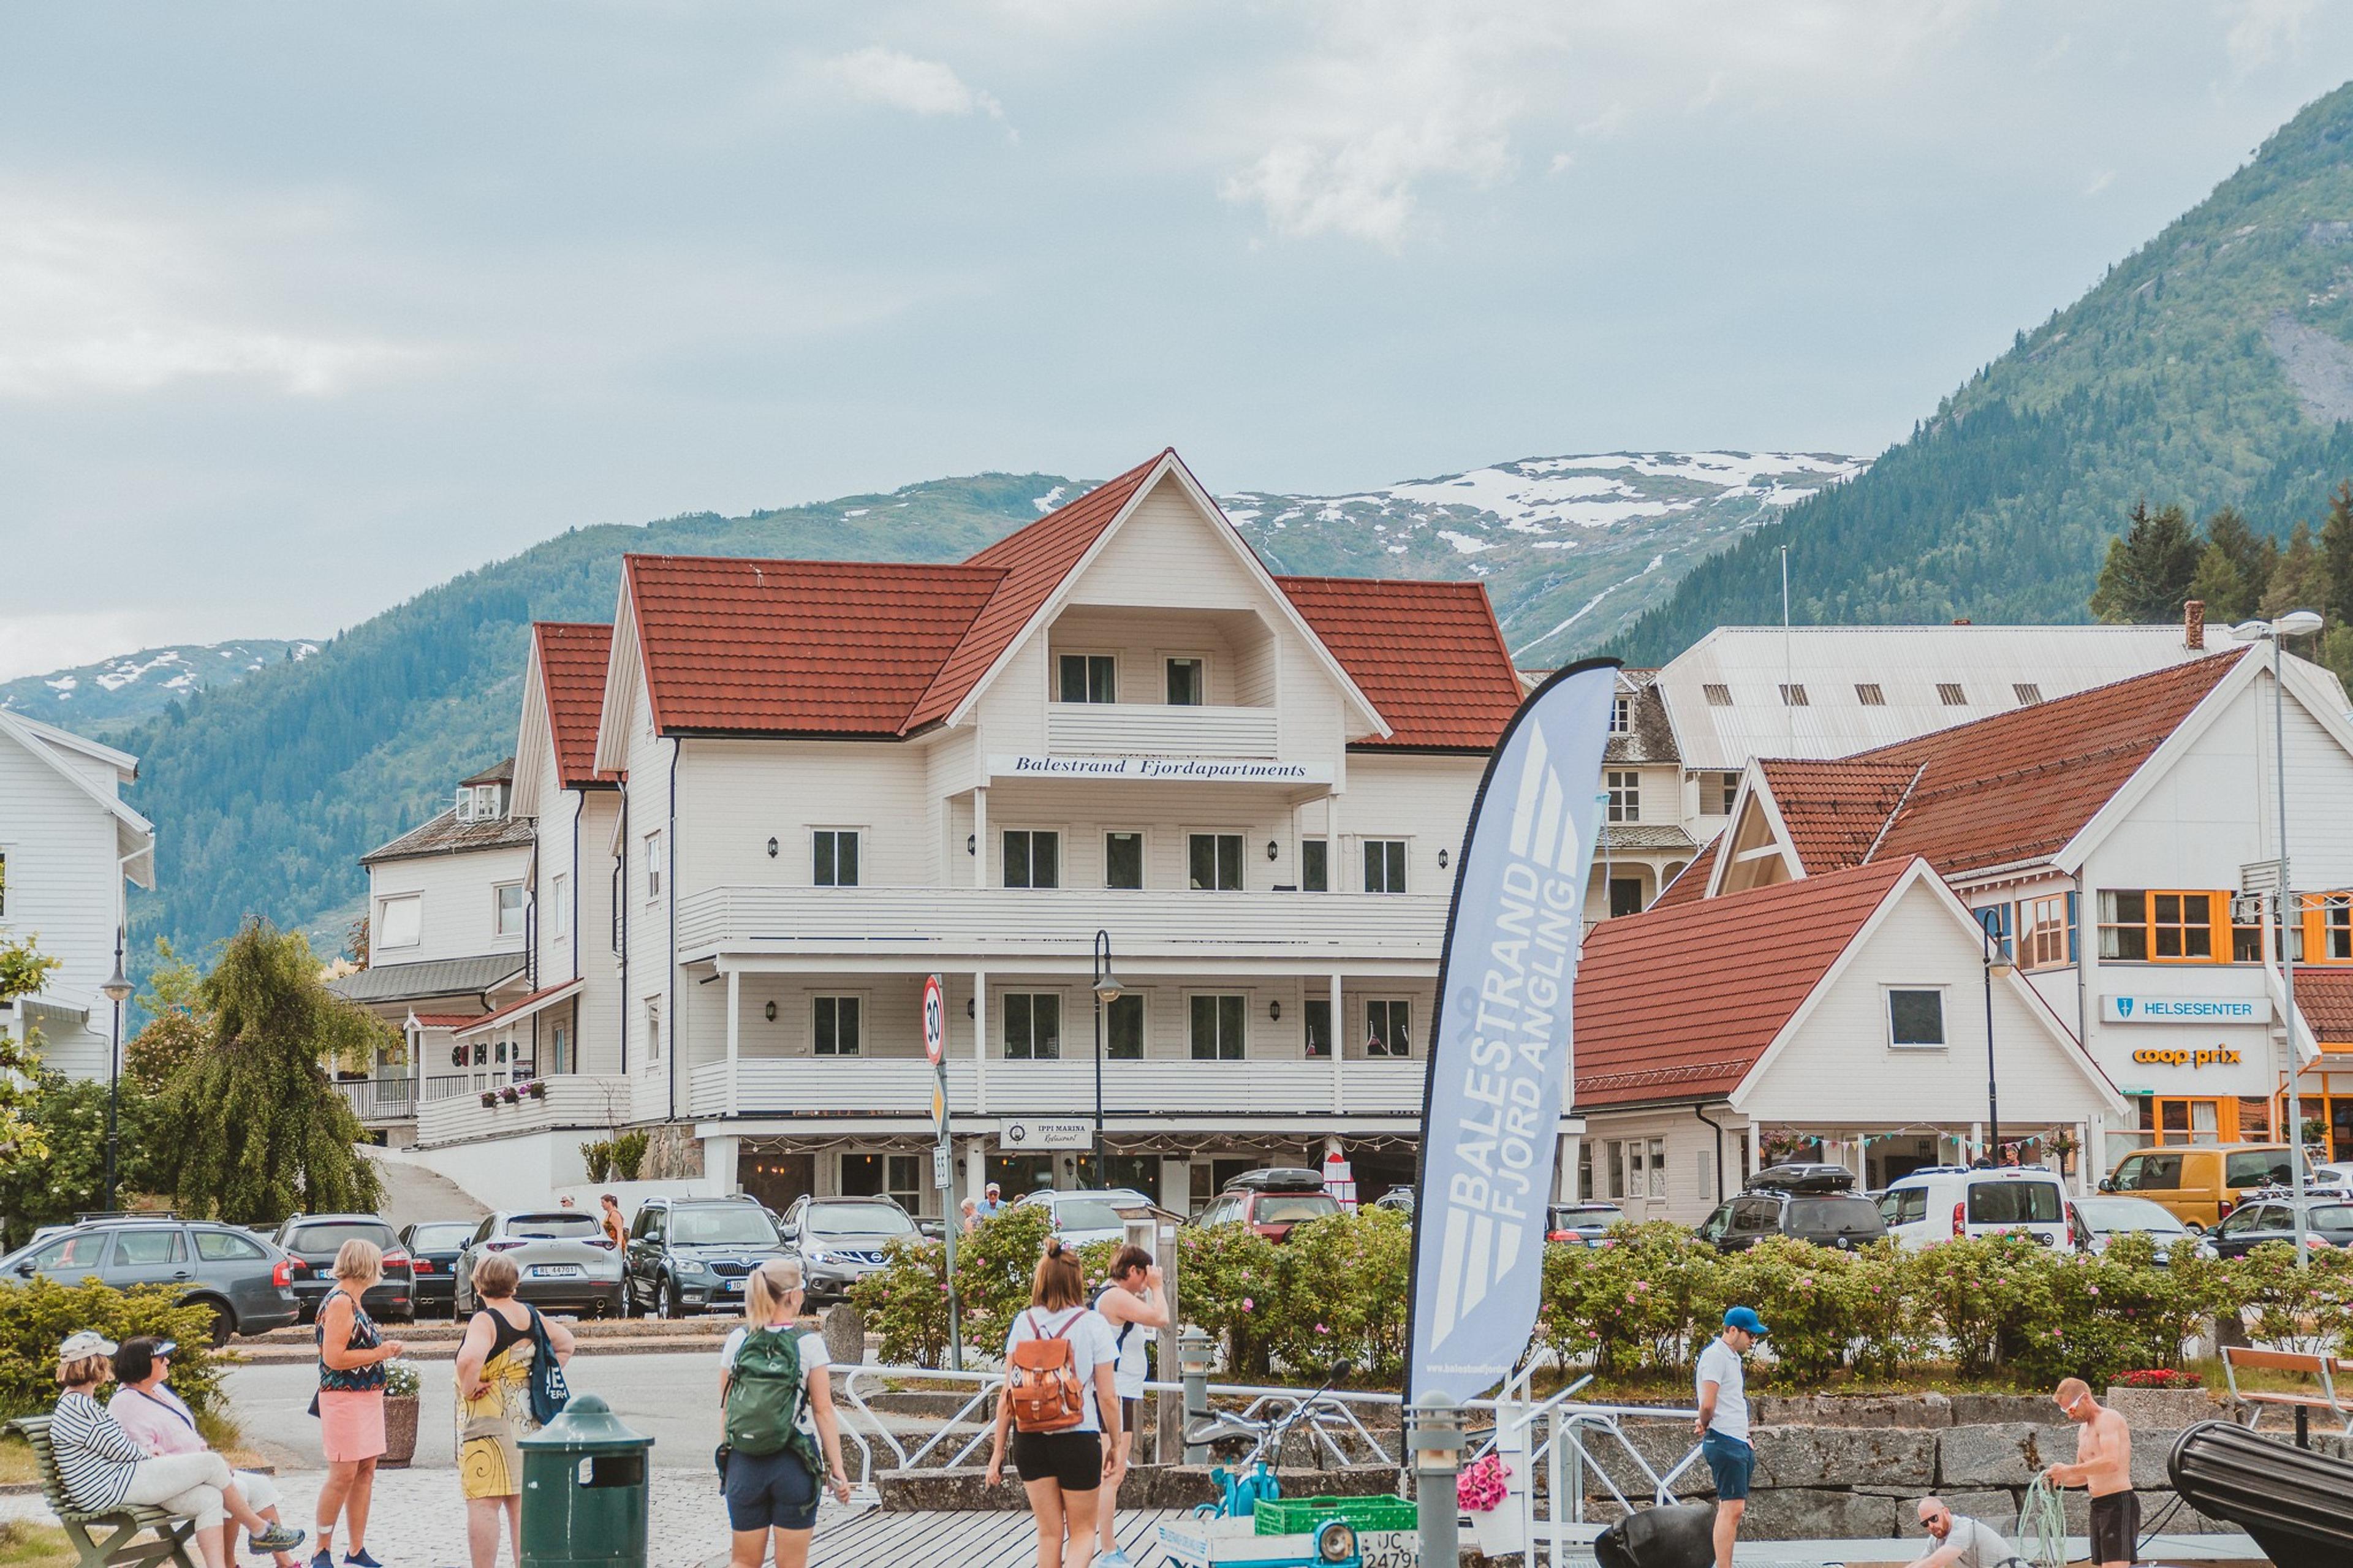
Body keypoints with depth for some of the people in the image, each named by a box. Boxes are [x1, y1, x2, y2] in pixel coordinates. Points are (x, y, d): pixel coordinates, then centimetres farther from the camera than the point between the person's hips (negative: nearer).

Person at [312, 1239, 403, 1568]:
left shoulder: (352, 1302, 15)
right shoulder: (339, 1302, -15)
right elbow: (333, 1358, -21)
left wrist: (383, 1349, 11)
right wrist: (379, 1353, -13)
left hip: (367, 1397, 10)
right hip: (343, 1398, -10)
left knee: (365, 1471, 9)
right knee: (343, 1473, -8)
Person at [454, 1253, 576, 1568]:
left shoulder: (485, 1320, -15)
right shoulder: (531, 1316, 7)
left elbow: (470, 1358, -34)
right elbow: (565, 1343, 23)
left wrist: (469, 1388, -18)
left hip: (487, 1421, -7)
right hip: (526, 1421, 7)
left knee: (483, 1505, -5)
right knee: (522, 1504, 14)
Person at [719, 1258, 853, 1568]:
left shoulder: (737, 1342, 1)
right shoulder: (809, 1345, -8)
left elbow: (726, 1407, 5)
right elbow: (823, 1411, -8)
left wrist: (726, 1460, 13)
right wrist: (836, 1468, -4)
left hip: (744, 1463, 3)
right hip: (795, 1463, -2)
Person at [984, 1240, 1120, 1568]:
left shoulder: (1024, 1323, 0)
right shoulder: (1092, 1324, -7)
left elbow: (1007, 1396, -1)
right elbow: (1107, 1396, -6)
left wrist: (998, 1451, 7)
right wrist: (1114, 1444, 8)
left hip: (1031, 1440, 3)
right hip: (1078, 1440, -3)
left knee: (1049, 1534, 16)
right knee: (1083, 1533, 11)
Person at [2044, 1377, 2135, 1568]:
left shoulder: (2108, 1420, -10)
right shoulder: (2084, 1429, 21)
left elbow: (2111, 1463, -26)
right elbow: (2083, 1477, 26)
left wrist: (2068, 1470, -23)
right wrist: (2059, 1479, 5)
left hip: (2119, 1504, -10)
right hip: (2099, 1506, 10)